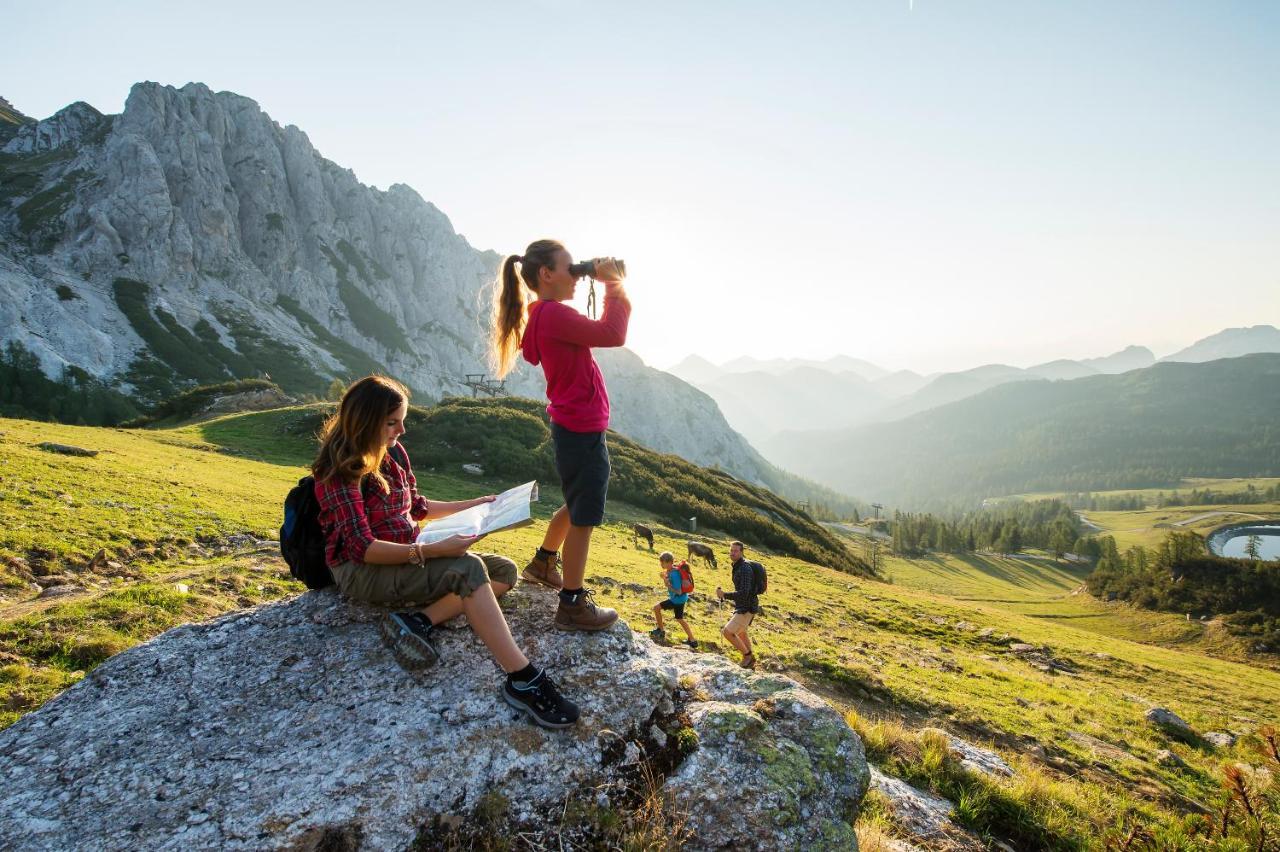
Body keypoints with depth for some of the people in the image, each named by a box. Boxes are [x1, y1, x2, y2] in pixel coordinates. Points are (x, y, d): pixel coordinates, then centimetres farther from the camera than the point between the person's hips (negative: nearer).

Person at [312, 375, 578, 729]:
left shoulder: (394, 453, 6)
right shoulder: (341, 470, -17)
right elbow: (363, 548, -24)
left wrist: (473, 505, 14)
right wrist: (432, 551, -33)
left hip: (406, 557, 9)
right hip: (360, 571, -9)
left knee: (504, 570, -4)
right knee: (467, 568, -31)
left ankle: (418, 620, -23)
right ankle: (523, 681, -36)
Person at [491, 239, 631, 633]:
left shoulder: (543, 315, 11)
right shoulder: (554, 314, -21)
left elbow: (599, 332, 18)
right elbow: (612, 334, -27)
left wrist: (611, 286, 8)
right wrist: (613, 284, -15)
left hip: (573, 428, 11)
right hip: (582, 431, -11)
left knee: (577, 507, 27)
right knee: (583, 518, 0)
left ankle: (543, 564, 45)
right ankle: (573, 605, 11)